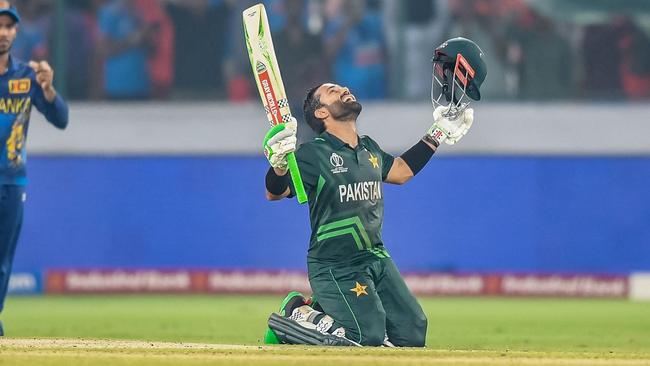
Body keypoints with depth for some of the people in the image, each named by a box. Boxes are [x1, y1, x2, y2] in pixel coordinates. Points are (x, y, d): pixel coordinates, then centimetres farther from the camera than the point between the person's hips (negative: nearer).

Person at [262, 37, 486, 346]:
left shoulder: (369, 149, 13)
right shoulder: (313, 154, -12)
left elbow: (401, 171, 28)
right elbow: (275, 193, -21)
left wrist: (439, 133, 26)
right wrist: (279, 165, -44)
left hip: (376, 259, 8)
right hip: (334, 267, -8)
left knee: (412, 335, 3)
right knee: (369, 340, -21)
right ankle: (302, 315, 4)